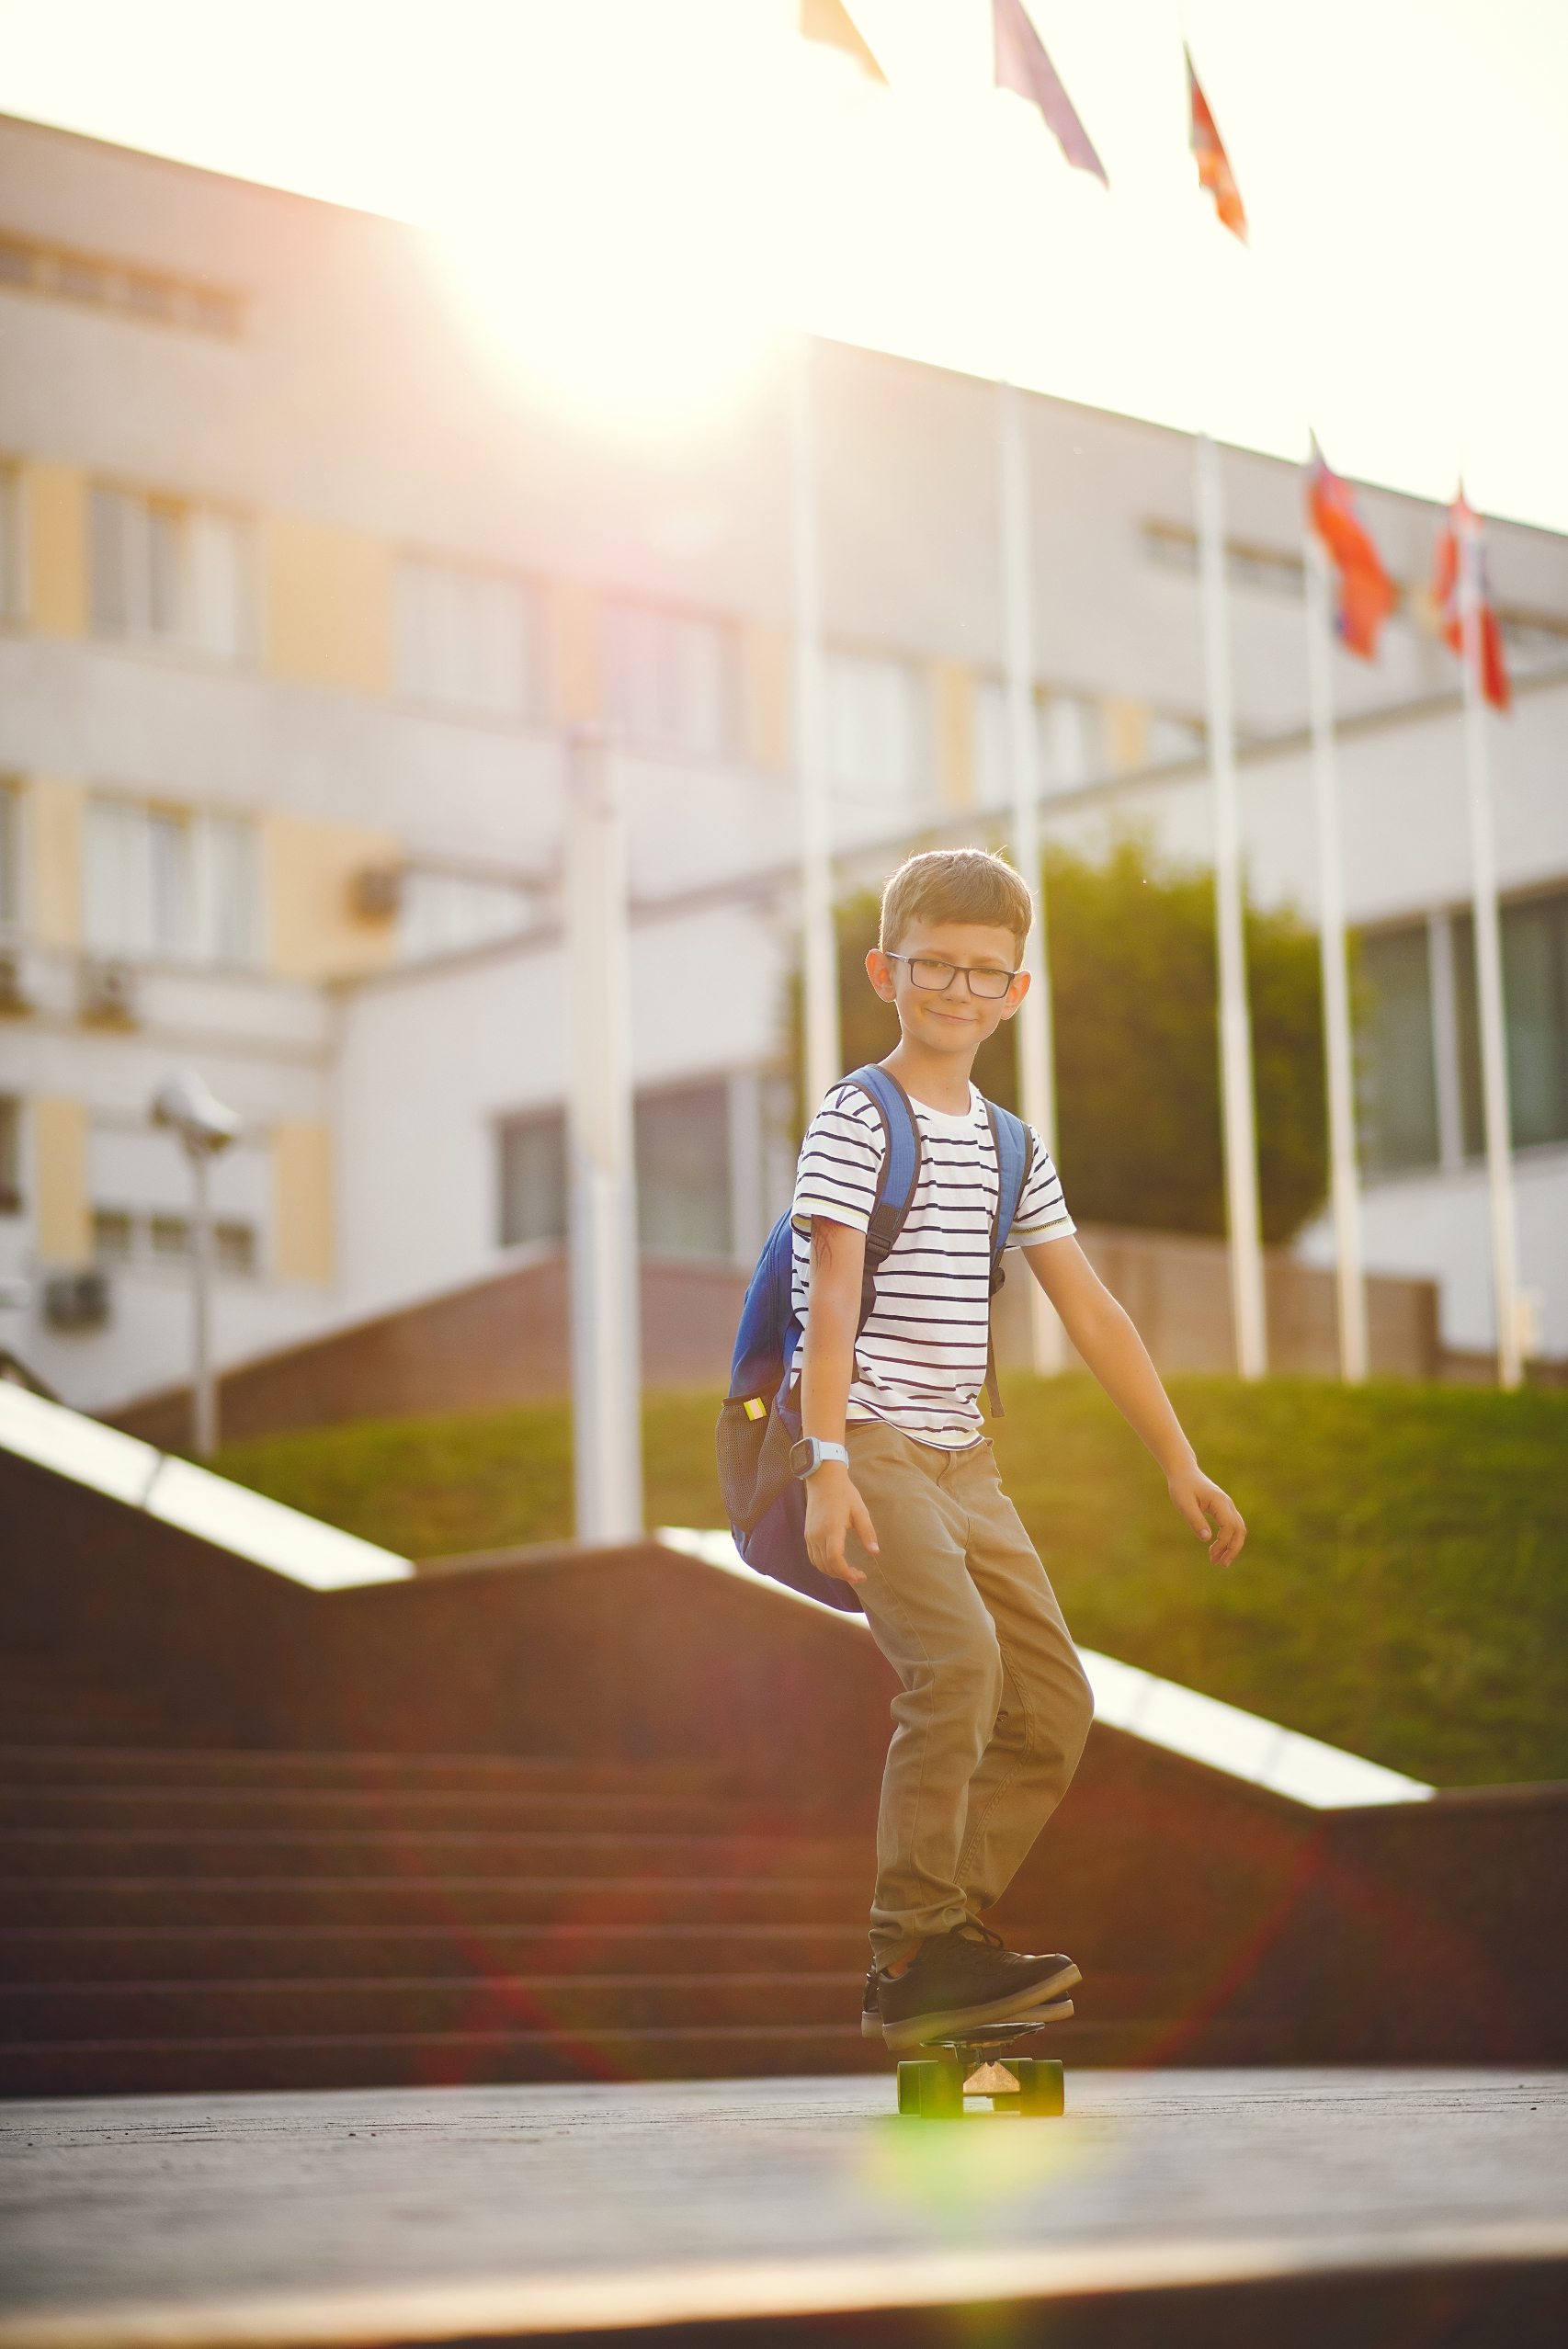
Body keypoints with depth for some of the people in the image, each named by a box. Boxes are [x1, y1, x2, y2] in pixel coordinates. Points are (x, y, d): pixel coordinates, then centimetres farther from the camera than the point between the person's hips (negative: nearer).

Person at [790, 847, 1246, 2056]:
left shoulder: (1010, 1146, 16)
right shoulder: (856, 1117, -5)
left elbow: (1092, 1311, 19)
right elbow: (833, 1294, -16)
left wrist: (1182, 1463, 17)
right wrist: (829, 1465, -27)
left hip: (962, 1457, 8)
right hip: (871, 1442, -8)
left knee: (1055, 1705, 2)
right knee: (959, 1656, -26)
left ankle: (941, 1949, 10)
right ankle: (917, 1953, -19)